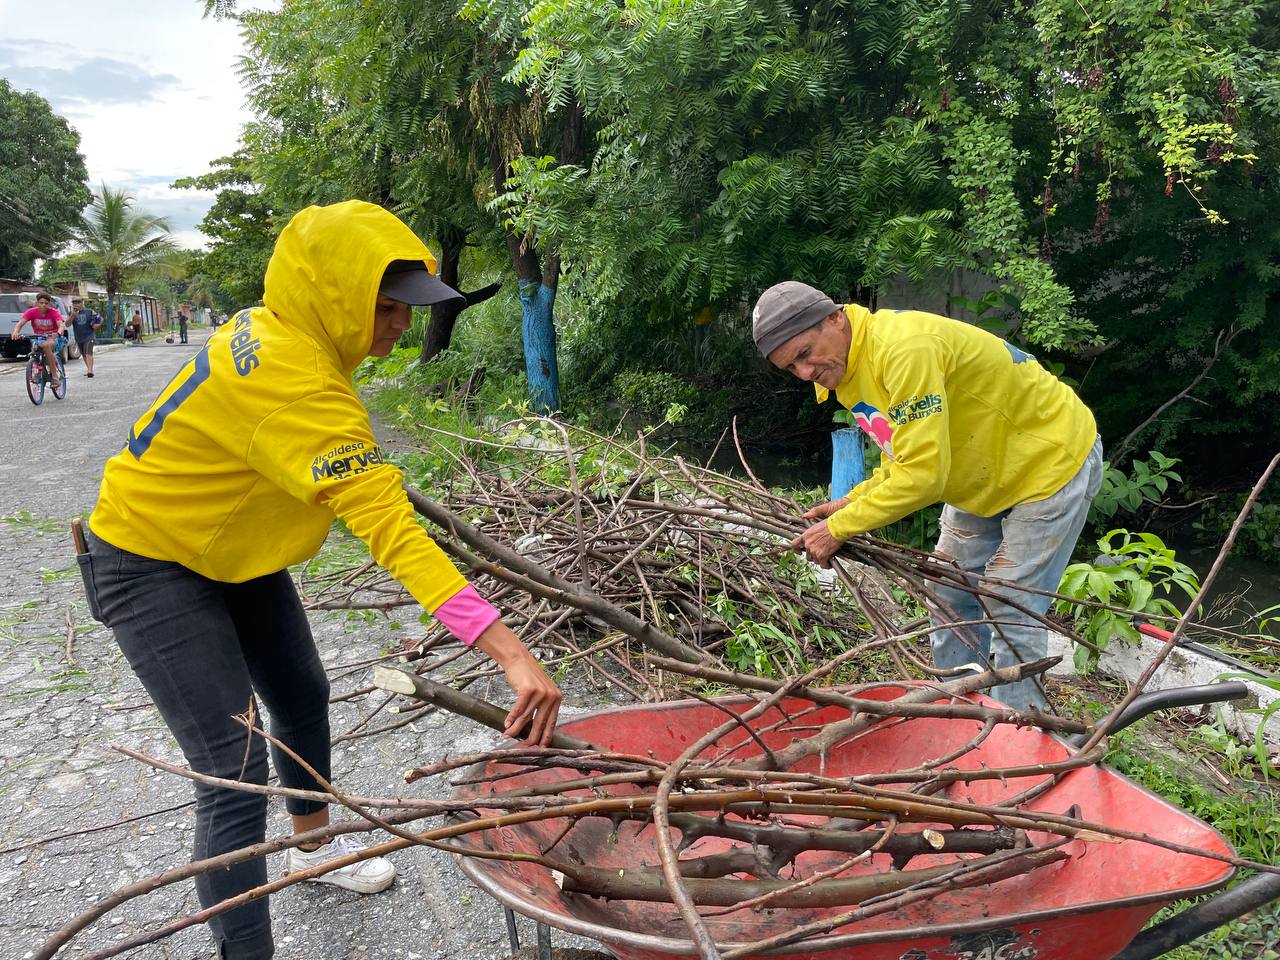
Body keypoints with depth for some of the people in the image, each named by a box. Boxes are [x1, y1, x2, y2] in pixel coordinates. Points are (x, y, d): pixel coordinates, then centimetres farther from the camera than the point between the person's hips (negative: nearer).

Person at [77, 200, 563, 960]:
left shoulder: (275, 327, -9)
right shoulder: (296, 385, -37)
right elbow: (392, 530, -45)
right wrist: (513, 654, -48)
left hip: (235, 548, 9)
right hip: (153, 565, -9)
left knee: (303, 697, 19)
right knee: (235, 773, -11)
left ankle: (313, 844, 44)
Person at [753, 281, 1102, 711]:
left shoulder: (905, 349, -34)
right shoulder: (847, 368, -3)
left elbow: (924, 474, -35)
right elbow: (902, 461, 4)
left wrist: (840, 527, -27)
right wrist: (852, 502, -12)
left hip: (1053, 461, -9)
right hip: (987, 474, 10)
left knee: (1011, 610, -8)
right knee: (951, 598, 12)